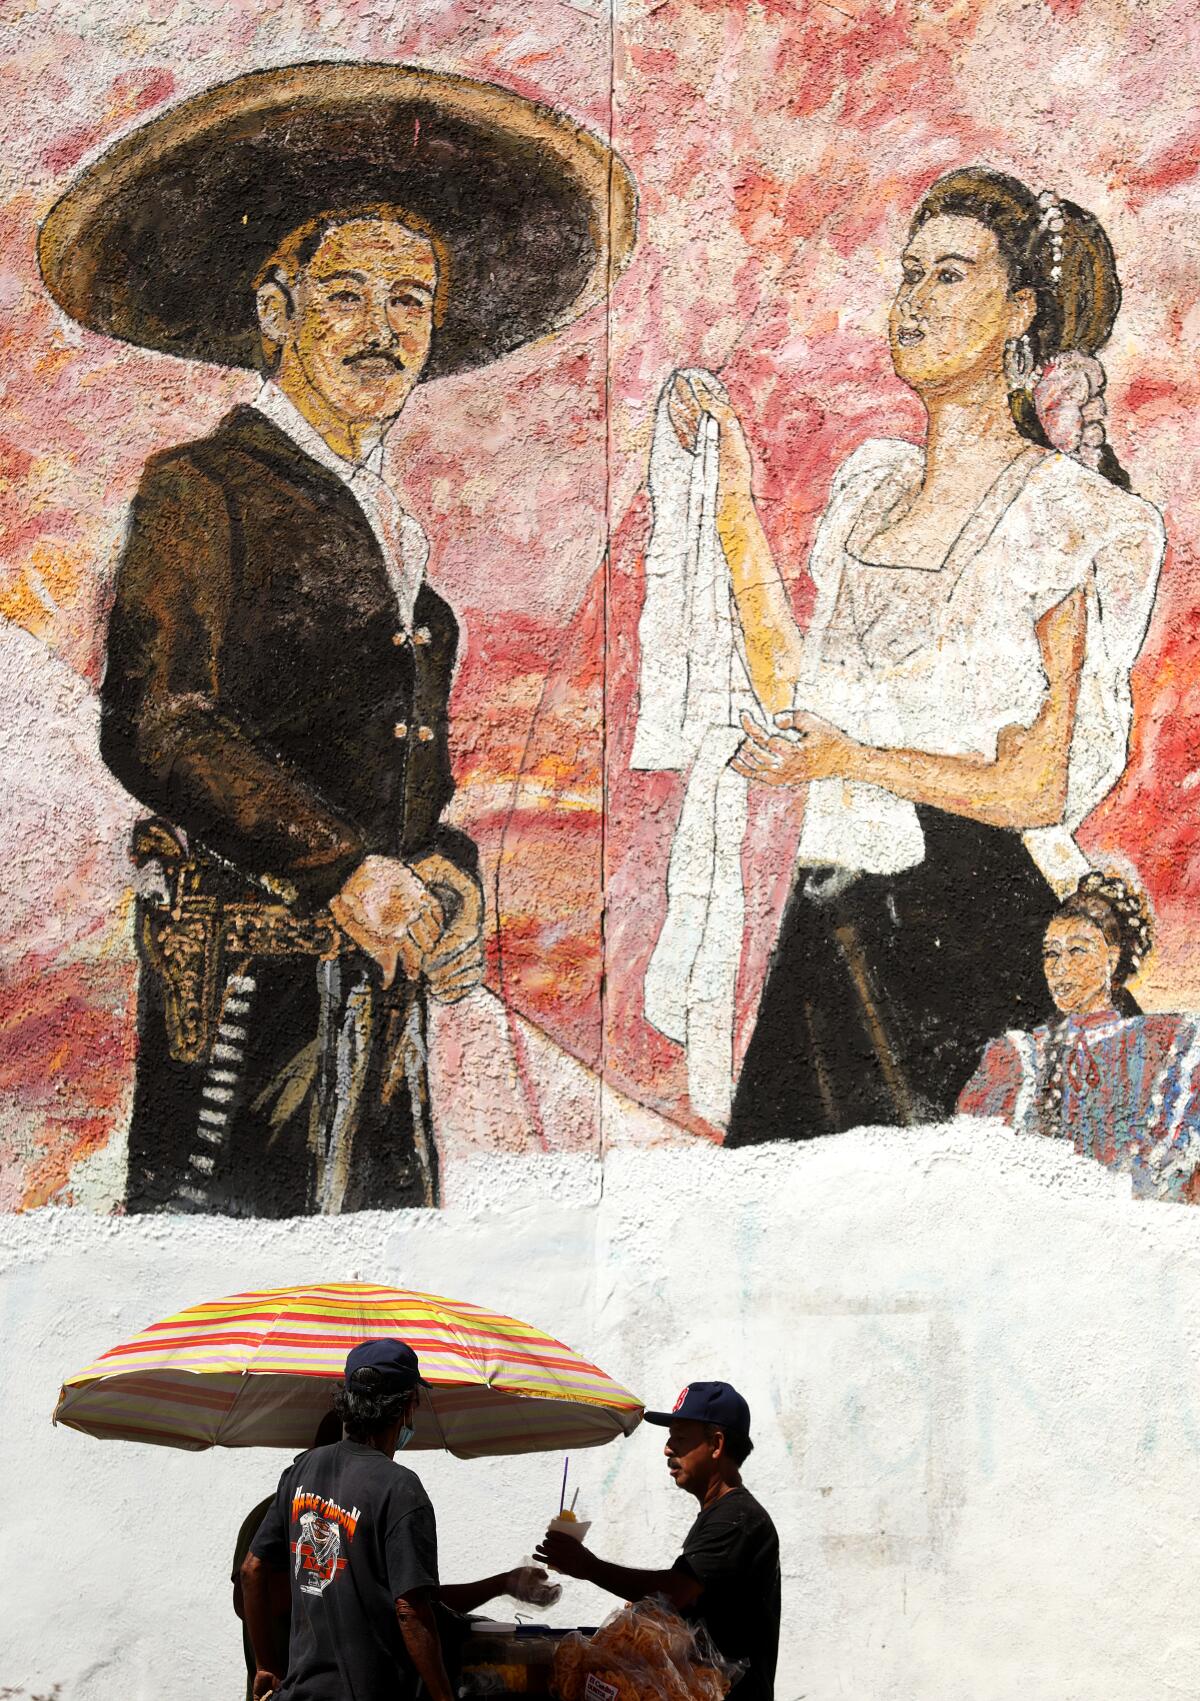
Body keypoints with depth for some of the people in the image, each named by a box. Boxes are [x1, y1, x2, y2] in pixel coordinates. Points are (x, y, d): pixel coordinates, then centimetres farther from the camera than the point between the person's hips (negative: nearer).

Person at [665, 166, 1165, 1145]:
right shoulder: (875, 483, 12)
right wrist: (737, 504, 9)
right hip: (834, 913, 6)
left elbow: (1038, 788, -10)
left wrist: (858, 761, -21)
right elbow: (795, 691, 9)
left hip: (974, 920, -6)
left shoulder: (1059, 512, -7)